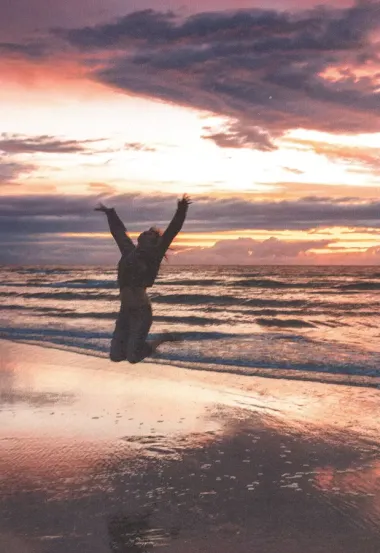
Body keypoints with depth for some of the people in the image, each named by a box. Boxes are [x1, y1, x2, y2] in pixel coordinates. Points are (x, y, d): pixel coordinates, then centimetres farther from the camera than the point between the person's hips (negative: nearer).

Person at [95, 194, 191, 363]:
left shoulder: (152, 256, -5)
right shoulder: (129, 251, 10)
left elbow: (171, 232, -15)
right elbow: (119, 231, 26)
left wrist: (181, 210, -25)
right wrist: (109, 212, 38)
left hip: (141, 312, -6)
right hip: (125, 311, 6)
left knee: (133, 357, -8)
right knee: (116, 356, 4)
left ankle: (162, 339, 16)